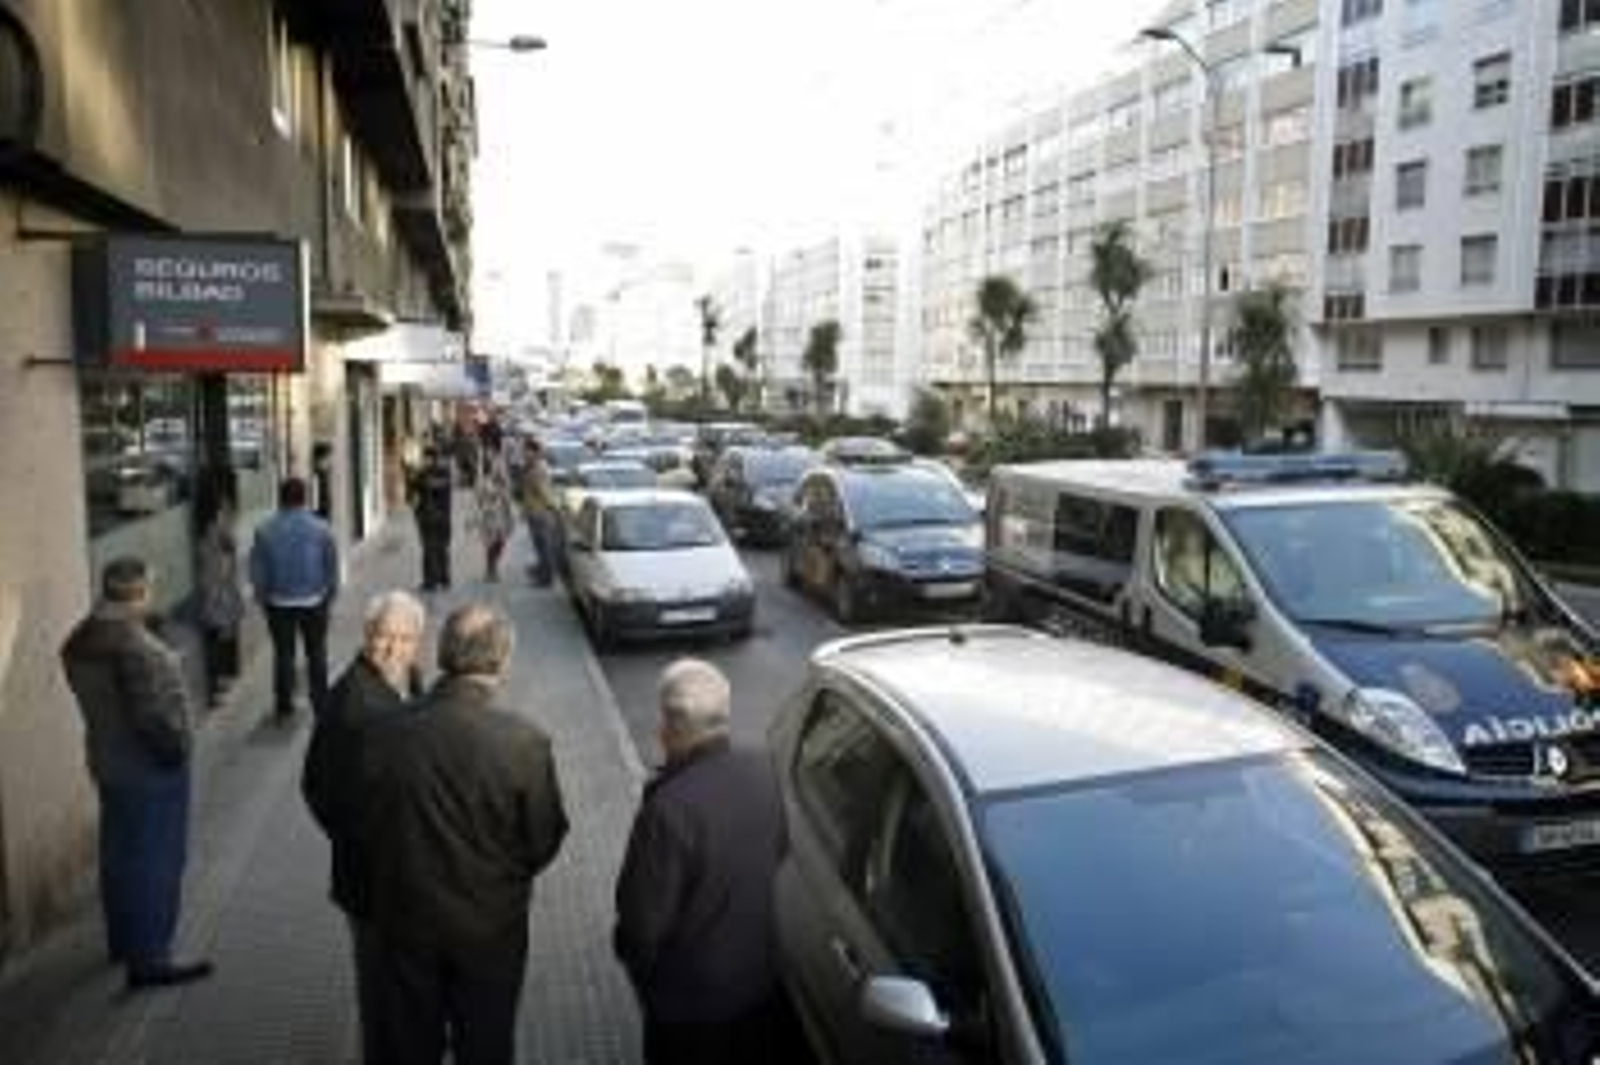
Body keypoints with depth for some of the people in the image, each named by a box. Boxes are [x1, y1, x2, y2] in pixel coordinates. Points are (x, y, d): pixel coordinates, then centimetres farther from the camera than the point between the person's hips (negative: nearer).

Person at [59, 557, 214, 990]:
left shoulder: (82, 640, 3)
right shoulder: (134, 645, -27)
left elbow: (96, 700, 12)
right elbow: (152, 712, -27)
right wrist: (177, 746, -11)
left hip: (108, 762, 9)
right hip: (150, 768, -9)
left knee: (119, 853, 21)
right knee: (156, 861, 1)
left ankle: (122, 941, 38)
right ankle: (148, 959, 8)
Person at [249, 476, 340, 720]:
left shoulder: (265, 531, -9)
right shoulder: (321, 529, -8)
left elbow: (257, 572, -2)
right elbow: (332, 569, -2)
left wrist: (263, 598, 11)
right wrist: (328, 595, 11)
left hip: (279, 602, 0)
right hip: (313, 601, 0)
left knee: (283, 654, 11)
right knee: (316, 653, 12)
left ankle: (284, 707, 18)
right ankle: (320, 704, 17)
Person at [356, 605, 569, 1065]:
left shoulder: (387, 738, -17)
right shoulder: (525, 742, -23)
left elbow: (365, 831, -5)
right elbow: (544, 841, -12)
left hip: (407, 923, 2)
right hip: (491, 925, -1)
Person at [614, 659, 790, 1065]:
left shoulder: (670, 808, -33)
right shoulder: (764, 772, -14)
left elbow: (644, 922, -24)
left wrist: (630, 952, -2)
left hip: (692, 1000, -5)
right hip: (764, 978, 5)